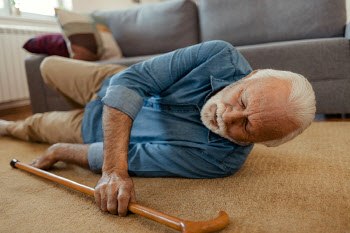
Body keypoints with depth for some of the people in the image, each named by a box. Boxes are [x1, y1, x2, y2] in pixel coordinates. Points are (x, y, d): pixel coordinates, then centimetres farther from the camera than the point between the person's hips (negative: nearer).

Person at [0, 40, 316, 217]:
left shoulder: (222, 160, -40)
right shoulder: (221, 57, -34)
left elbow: (133, 157, -34)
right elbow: (130, 82, -36)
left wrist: (61, 151, -26)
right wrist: (114, 168, -47)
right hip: (114, 85, 3)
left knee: (36, 126, 21)